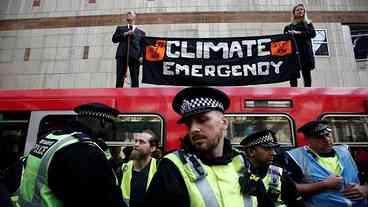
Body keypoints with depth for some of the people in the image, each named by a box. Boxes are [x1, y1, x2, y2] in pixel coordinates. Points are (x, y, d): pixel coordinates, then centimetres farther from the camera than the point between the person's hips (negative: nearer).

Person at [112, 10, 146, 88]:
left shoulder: (141, 32, 20)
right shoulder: (120, 29, 24)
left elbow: (143, 46, 10)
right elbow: (114, 39, 11)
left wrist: (141, 56, -6)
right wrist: (125, 34, -1)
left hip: (134, 56, -1)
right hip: (122, 55, 1)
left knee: (135, 79, -4)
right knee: (119, 79, -6)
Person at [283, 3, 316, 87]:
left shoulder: (308, 23, 18)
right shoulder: (289, 27, 18)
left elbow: (313, 33, 0)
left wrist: (299, 33, -10)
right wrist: (288, 35, -8)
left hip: (305, 52, 0)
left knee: (306, 74, -7)